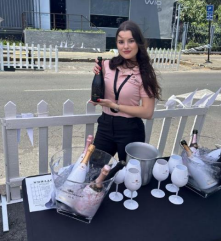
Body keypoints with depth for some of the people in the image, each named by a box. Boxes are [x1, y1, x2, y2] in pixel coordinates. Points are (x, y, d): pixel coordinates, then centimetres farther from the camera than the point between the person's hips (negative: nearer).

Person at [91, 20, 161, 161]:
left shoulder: (145, 73, -12)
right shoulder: (107, 66, -3)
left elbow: (147, 112, -14)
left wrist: (114, 105, -17)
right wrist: (98, 76, -10)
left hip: (130, 131, -3)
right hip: (105, 126, 3)